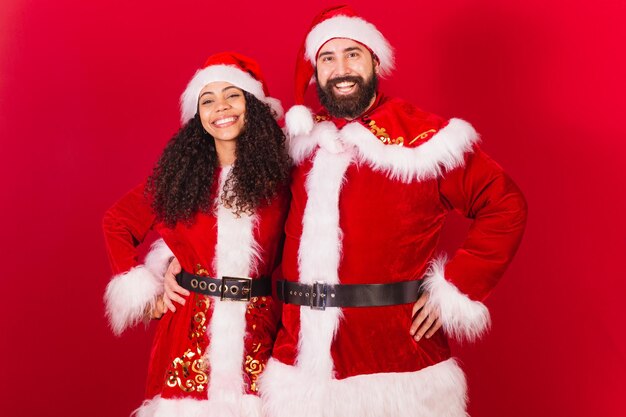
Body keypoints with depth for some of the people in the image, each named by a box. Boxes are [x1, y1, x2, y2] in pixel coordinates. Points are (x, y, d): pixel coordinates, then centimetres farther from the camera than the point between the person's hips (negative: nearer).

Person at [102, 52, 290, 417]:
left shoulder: (278, 175, -2)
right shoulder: (180, 172, 2)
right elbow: (117, 223, 10)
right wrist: (144, 291, 3)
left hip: (260, 329, 0)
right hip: (191, 327, 1)